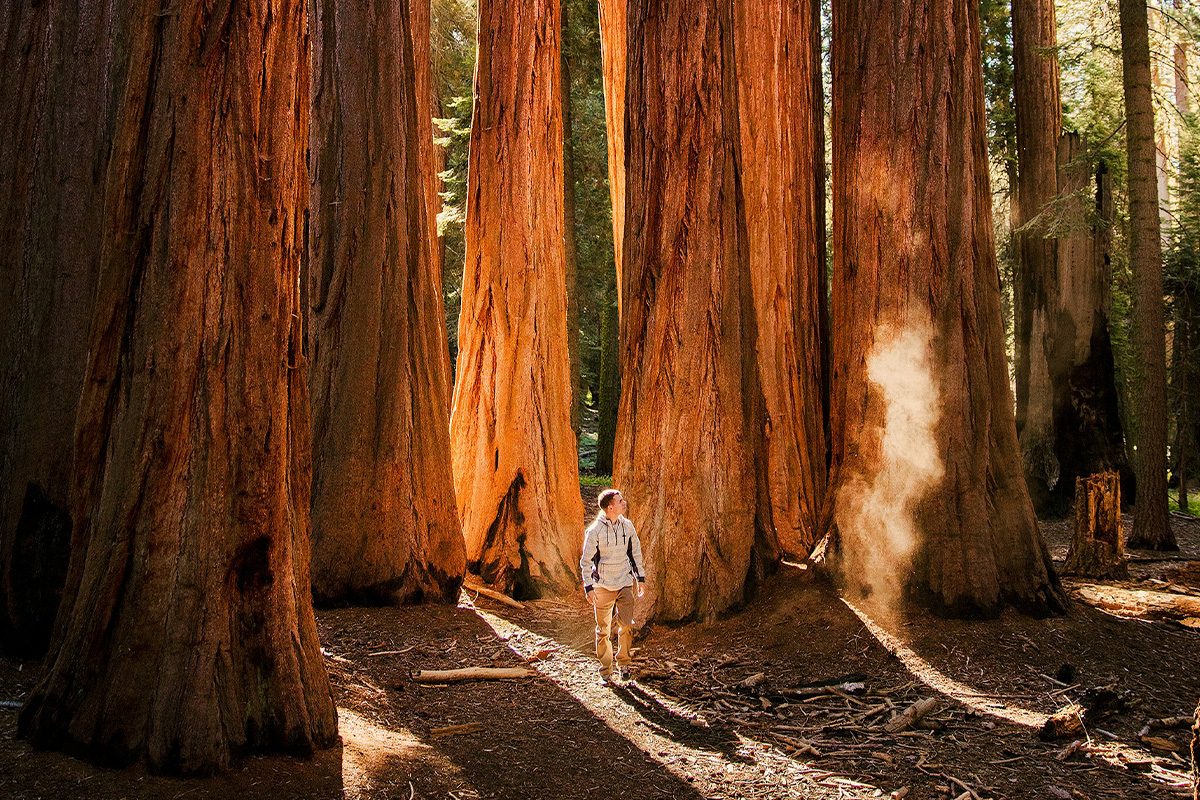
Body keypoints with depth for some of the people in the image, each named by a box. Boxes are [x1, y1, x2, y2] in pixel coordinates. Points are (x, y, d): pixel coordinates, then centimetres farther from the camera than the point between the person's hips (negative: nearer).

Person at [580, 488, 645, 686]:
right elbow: (586, 561, -6)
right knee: (604, 630, 3)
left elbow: (636, 553, 15)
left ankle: (624, 663, 14)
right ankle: (605, 671, 16)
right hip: (603, 586, -3)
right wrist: (589, 587, -11)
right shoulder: (595, 530, -11)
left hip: (625, 584, 3)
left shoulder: (627, 526, 2)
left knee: (626, 626, -6)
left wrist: (640, 578, 15)